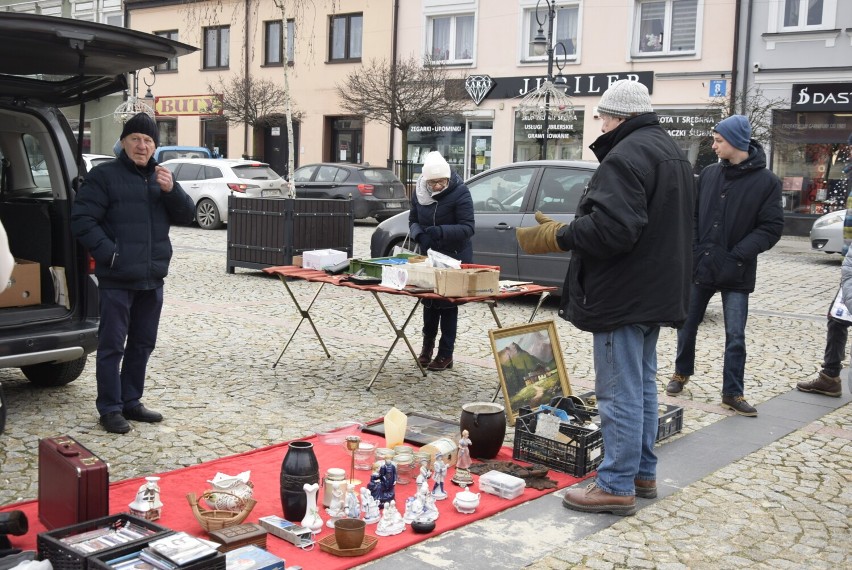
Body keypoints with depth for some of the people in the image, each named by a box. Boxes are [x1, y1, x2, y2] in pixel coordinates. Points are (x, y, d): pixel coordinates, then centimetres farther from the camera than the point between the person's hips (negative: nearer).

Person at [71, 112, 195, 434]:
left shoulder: (160, 177, 14)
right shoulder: (104, 176, -5)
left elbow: (186, 216, 9)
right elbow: (82, 220, -10)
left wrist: (171, 190, -10)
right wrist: (109, 253, -19)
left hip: (152, 279, 6)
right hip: (116, 279, -6)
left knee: (143, 344, 13)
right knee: (112, 345, -1)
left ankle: (131, 402, 25)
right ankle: (110, 408, 7)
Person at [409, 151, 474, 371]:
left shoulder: (460, 192, -18)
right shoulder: (419, 192, -2)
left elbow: (467, 228, -19)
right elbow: (413, 220, 9)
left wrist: (441, 231, -32)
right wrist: (419, 234, -12)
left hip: (454, 257, -5)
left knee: (448, 303, 0)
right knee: (428, 300, 14)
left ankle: (446, 353, 10)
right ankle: (428, 343, 33)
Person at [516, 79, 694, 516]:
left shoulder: (626, 156, -18)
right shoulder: (671, 153, 16)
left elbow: (611, 229, -28)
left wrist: (558, 237, -15)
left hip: (623, 297, -11)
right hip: (657, 293, 11)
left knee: (620, 392, -4)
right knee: (642, 385, 18)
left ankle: (617, 485, 3)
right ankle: (643, 473, 28)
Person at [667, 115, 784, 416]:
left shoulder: (767, 181, -7)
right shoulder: (709, 174, 3)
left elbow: (772, 227, -8)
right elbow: (692, 214, 8)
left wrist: (738, 256, -15)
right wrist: (693, 249, -5)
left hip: (736, 274, -3)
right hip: (699, 267, 3)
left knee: (735, 336, 2)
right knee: (687, 325, 14)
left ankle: (733, 393, 13)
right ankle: (682, 373, 34)